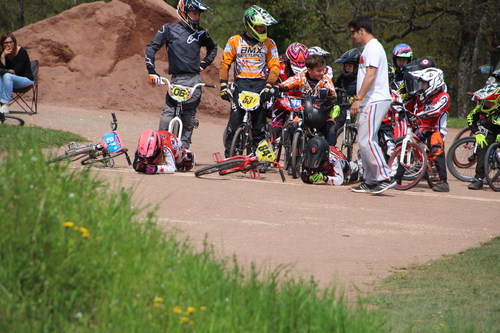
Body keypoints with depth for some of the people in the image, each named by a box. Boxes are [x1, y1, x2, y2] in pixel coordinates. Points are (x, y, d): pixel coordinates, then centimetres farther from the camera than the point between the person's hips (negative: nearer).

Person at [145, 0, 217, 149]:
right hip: (176, 80, -2)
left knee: (189, 117, 2)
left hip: (194, 81, 2)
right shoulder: (169, 29, 3)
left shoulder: (200, 33, 11)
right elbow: (151, 47, 2)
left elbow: (213, 47, 29)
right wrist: (152, 71, -6)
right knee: (167, 115, -12)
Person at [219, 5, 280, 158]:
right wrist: (223, 85, -3)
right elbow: (225, 63, 7)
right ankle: (229, 154, 0)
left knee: (259, 124, -1)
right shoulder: (235, 41, 7)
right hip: (241, 84, -1)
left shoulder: (269, 44, 9)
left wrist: (268, 86, -9)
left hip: (260, 85, 1)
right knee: (235, 121, -8)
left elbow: (274, 66, 5)